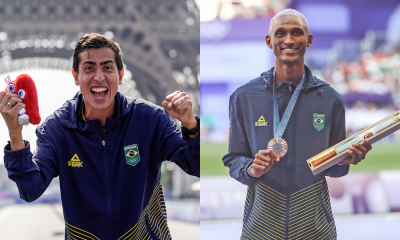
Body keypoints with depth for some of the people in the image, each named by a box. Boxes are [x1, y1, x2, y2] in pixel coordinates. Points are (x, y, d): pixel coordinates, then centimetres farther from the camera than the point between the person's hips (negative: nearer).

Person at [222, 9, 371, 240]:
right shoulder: (244, 97, -3)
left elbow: (332, 166, 8)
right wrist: (251, 169, -19)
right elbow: (233, 160, 2)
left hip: (314, 221, 1)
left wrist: (344, 161, -13)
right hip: (262, 219, 0)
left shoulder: (330, 99, 0)